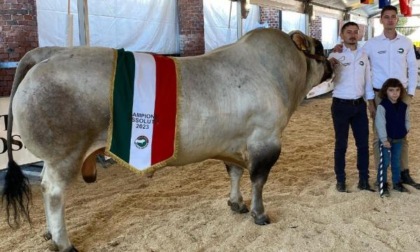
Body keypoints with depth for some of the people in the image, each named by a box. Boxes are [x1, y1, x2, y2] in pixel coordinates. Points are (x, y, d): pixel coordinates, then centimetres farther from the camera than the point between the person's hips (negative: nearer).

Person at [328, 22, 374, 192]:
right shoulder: (335, 56, -5)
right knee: (341, 144, 4)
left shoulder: (363, 56, 8)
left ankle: (364, 179, 17)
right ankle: (340, 180, 15)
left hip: (359, 105, 4)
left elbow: (368, 80, 14)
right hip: (341, 105, -4)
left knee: (363, 143, 6)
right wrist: (329, 64, -36)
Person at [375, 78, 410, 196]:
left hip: (399, 139, 5)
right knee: (385, 163, -2)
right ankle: (383, 184, 9)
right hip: (386, 140, -5)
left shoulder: (404, 106, 2)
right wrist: (384, 139, -20)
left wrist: (406, 130, -2)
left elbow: (407, 120, 15)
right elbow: (380, 124, -19)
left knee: (396, 162, 15)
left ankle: (397, 182, 26)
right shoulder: (382, 106, -16)